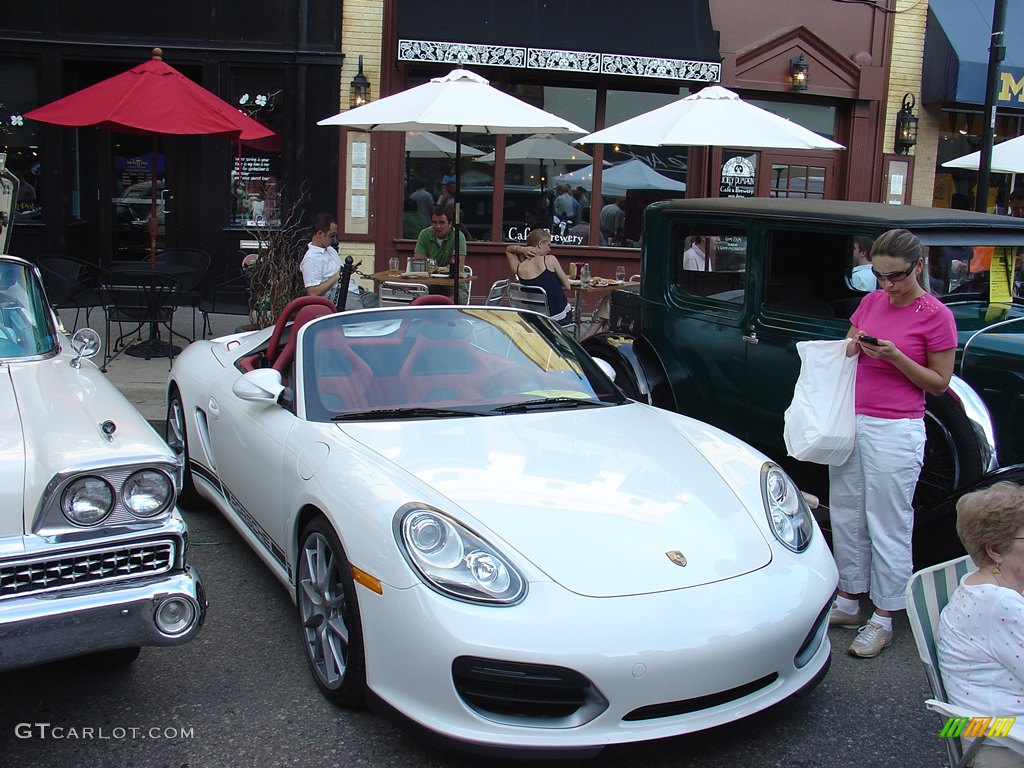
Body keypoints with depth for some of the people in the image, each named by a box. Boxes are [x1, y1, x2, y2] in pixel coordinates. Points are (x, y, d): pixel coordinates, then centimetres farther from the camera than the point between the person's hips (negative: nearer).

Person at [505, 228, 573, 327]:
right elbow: (567, 286, -9)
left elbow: (508, 249, 17)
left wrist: (521, 249, -4)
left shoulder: (518, 269, -5)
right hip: (559, 318, -4)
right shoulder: (550, 260, -17)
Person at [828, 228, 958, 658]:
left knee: (888, 524, 2)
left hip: (895, 432, -6)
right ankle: (848, 602, 28)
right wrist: (851, 347, -6)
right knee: (846, 514, 13)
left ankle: (883, 619, 13)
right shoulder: (872, 302, 7)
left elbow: (939, 384, -6)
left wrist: (895, 357, -20)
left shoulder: (935, 316, -9)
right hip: (851, 423, 6)